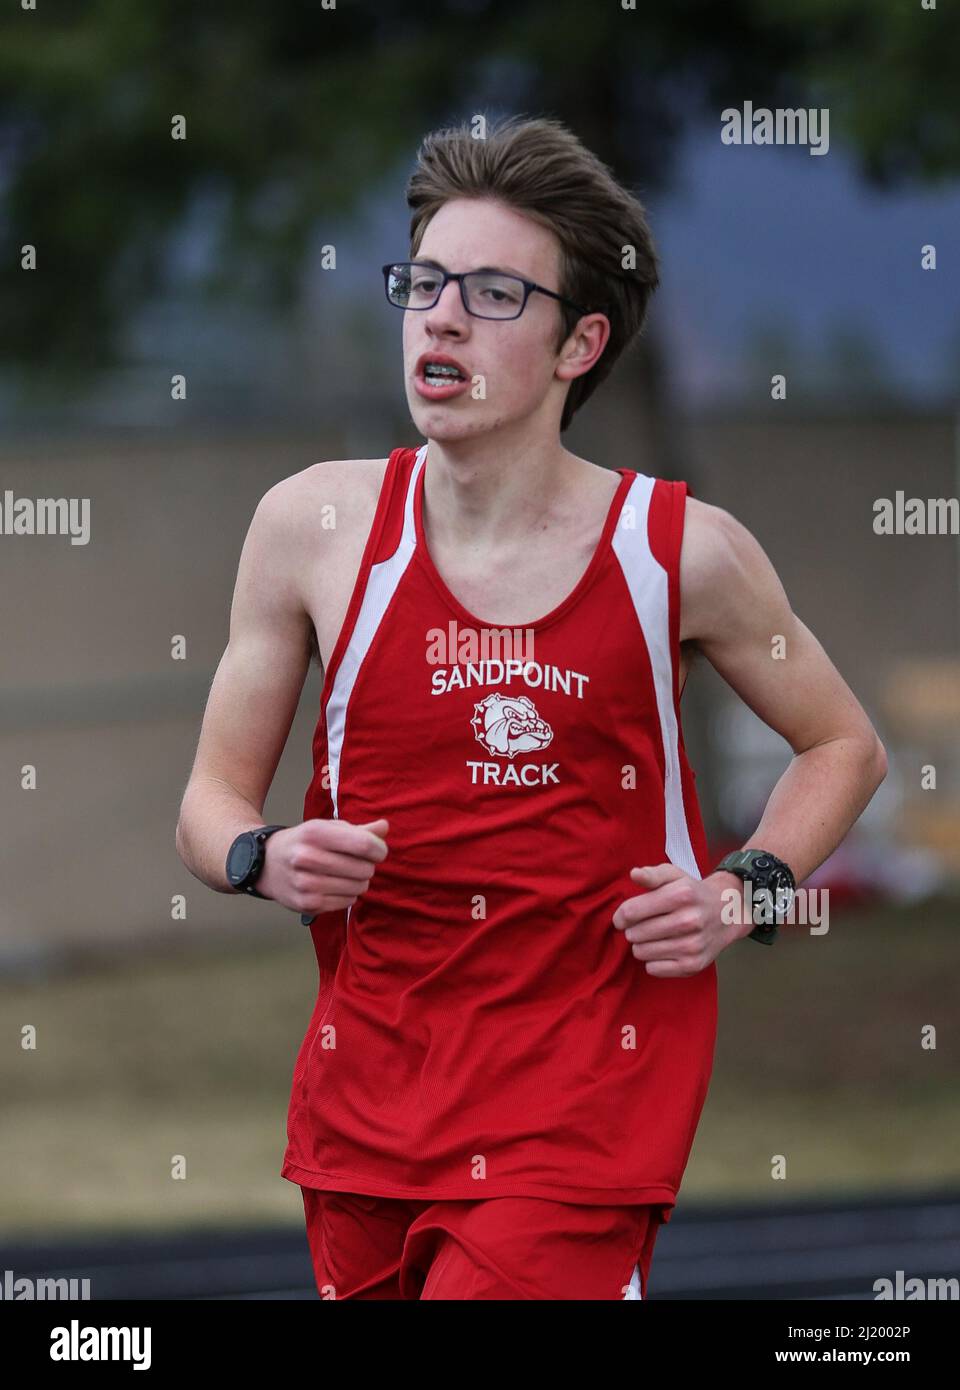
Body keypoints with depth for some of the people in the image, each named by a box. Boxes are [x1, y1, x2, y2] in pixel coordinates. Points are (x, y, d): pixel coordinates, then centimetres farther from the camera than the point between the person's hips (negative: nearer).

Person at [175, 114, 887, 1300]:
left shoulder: (681, 550, -3)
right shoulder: (314, 524, 0)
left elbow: (845, 746, 14)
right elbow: (212, 799, 9)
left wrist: (748, 892, -3)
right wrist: (263, 859, -14)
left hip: (585, 1097, -3)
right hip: (369, 1084, 3)